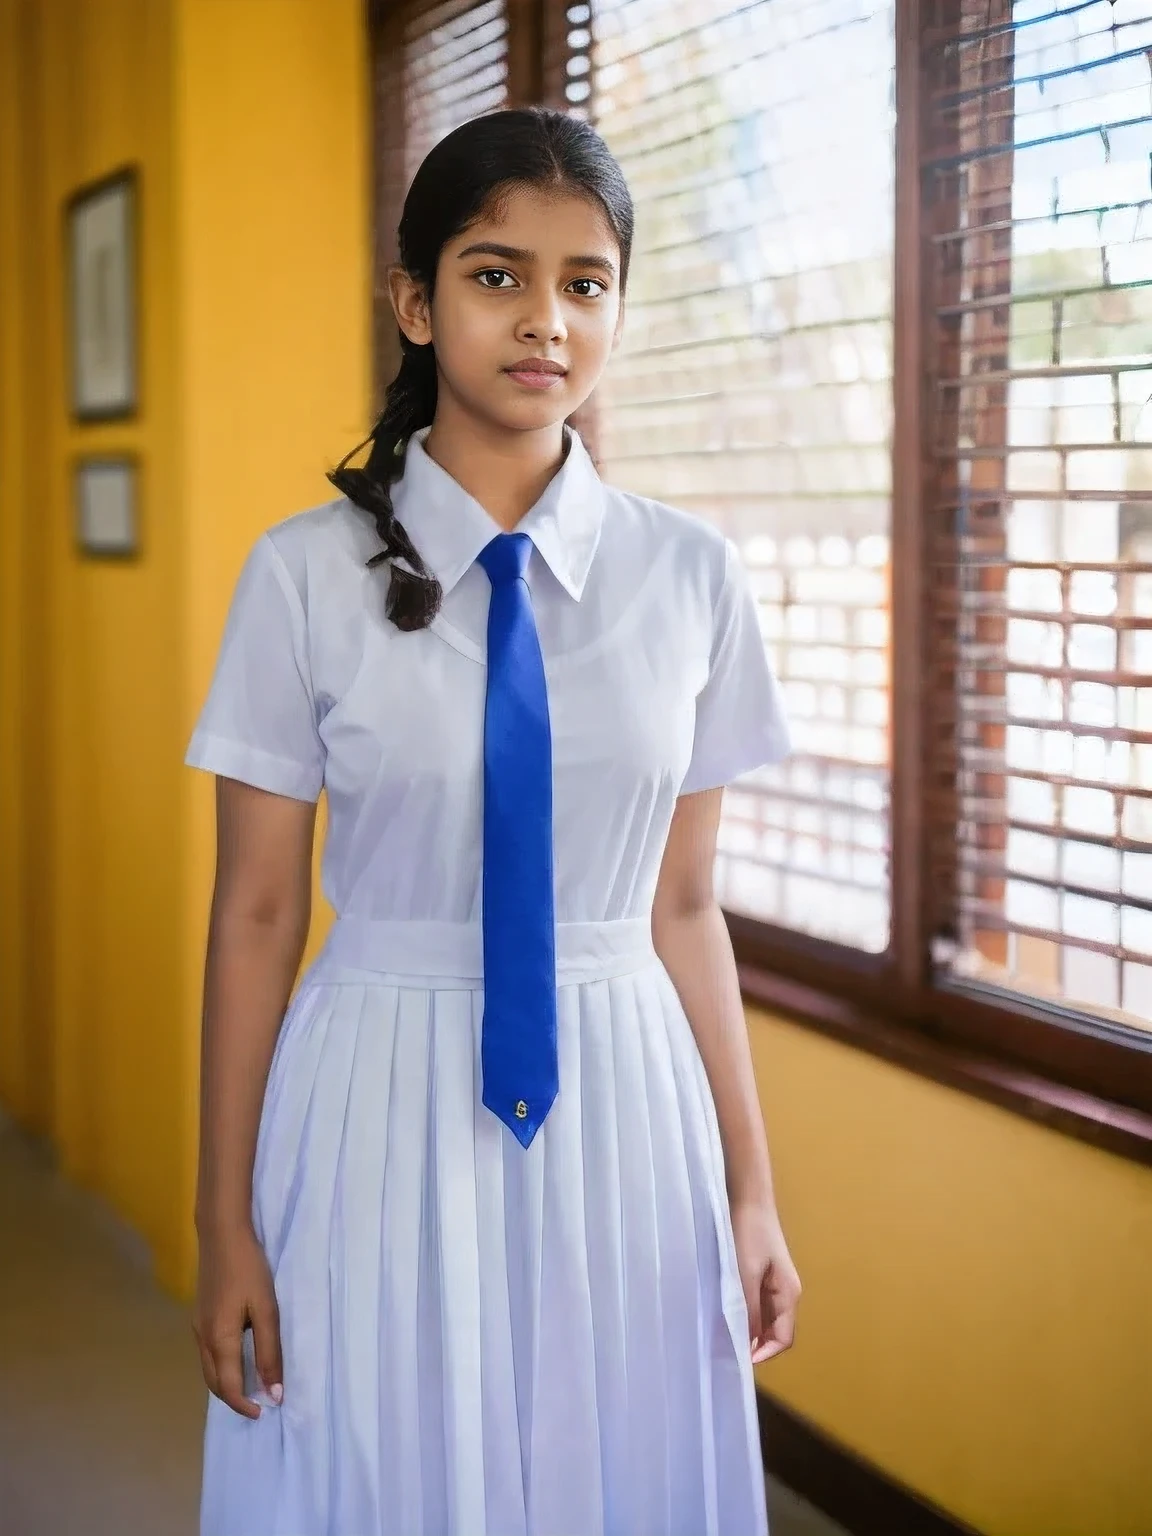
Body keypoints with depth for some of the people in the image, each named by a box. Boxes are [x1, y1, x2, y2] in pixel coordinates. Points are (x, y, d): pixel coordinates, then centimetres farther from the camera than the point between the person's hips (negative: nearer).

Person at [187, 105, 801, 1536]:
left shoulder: (689, 574, -1)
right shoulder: (308, 576, -8)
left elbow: (682, 908, 3)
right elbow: (254, 917, -4)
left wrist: (750, 1187, 4)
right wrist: (227, 1223, -2)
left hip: (620, 1108, 2)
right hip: (382, 1111, -2)